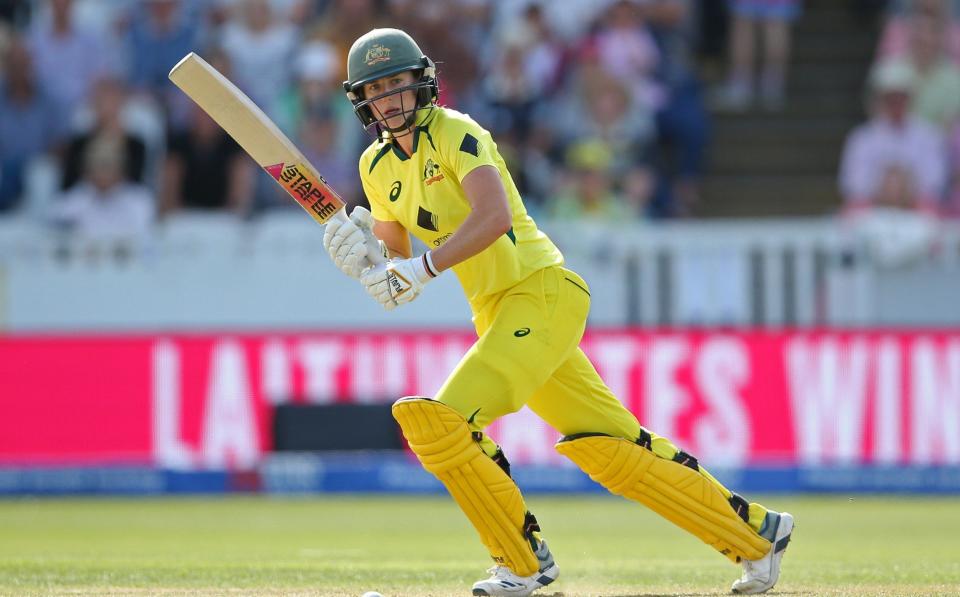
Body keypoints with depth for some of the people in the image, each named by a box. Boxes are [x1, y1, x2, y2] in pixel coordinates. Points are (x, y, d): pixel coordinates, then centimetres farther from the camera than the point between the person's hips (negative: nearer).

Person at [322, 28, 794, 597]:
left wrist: (422, 268, -33)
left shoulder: (454, 132, -11)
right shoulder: (378, 166, 11)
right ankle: (756, 530, 16)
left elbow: (495, 216, -28)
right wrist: (360, 257, -3)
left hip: (544, 293, -7)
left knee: (443, 420, -20)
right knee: (610, 450, 6)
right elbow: (395, 263, 18)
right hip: (495, 314, 8)